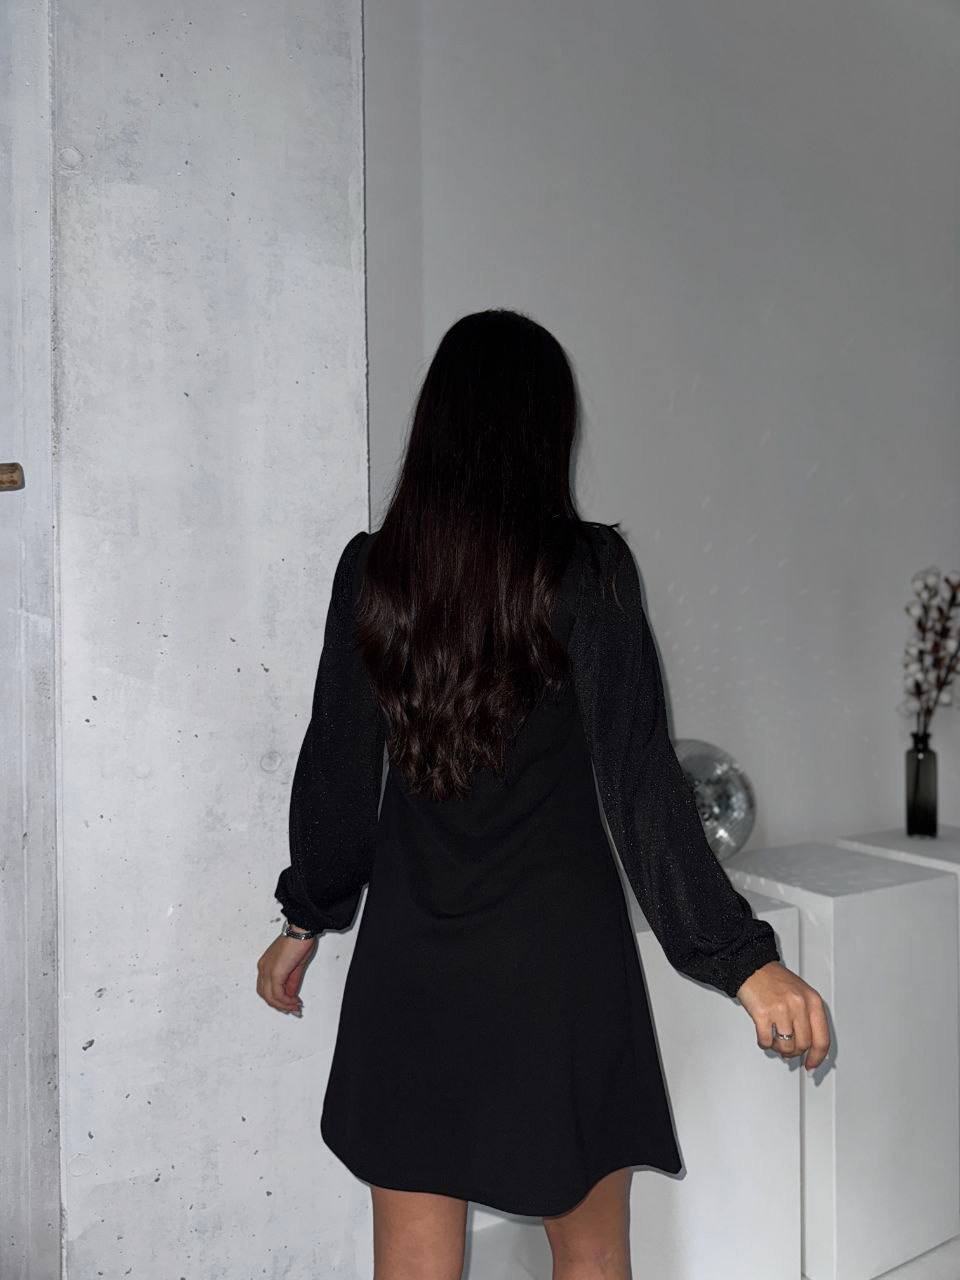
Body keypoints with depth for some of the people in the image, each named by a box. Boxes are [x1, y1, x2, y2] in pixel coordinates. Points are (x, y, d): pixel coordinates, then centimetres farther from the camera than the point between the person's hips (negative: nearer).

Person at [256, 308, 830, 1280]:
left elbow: (335, 768, 3)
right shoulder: (583, 565, -11)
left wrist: (306, 918, 17)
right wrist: (742, 955, -10)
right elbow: (637, 780, -15)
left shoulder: (370, 569, -3)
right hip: (559, 957, -2)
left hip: (410, 963, 3)